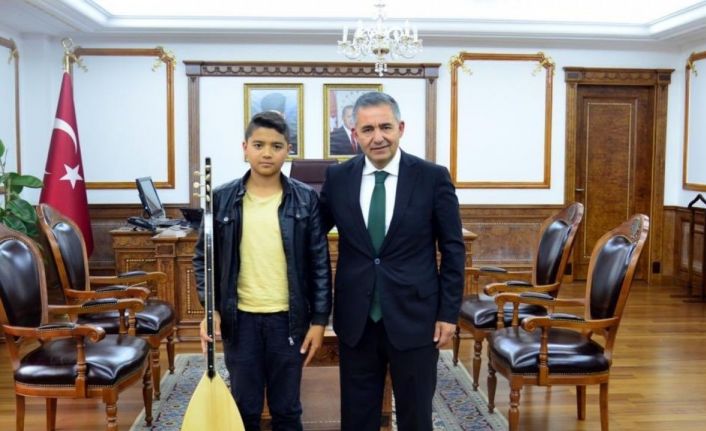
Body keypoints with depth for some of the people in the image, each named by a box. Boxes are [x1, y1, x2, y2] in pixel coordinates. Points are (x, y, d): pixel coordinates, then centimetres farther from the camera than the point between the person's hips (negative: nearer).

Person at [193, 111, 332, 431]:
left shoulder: (305, 199, -4)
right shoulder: (222, 199, -2)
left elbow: (320, 263, -2)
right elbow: (204, 258, 5)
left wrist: (319, 319, -4)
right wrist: (210, 309, -4)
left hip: (288, 319, -1)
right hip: (240, 319, 1)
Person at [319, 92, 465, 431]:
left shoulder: (433, 177, -6)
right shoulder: (337, 177, 0)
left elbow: (453, 249, -2)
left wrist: (449, 312, -4)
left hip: (414, 317, -2)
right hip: (355, 319, 2)